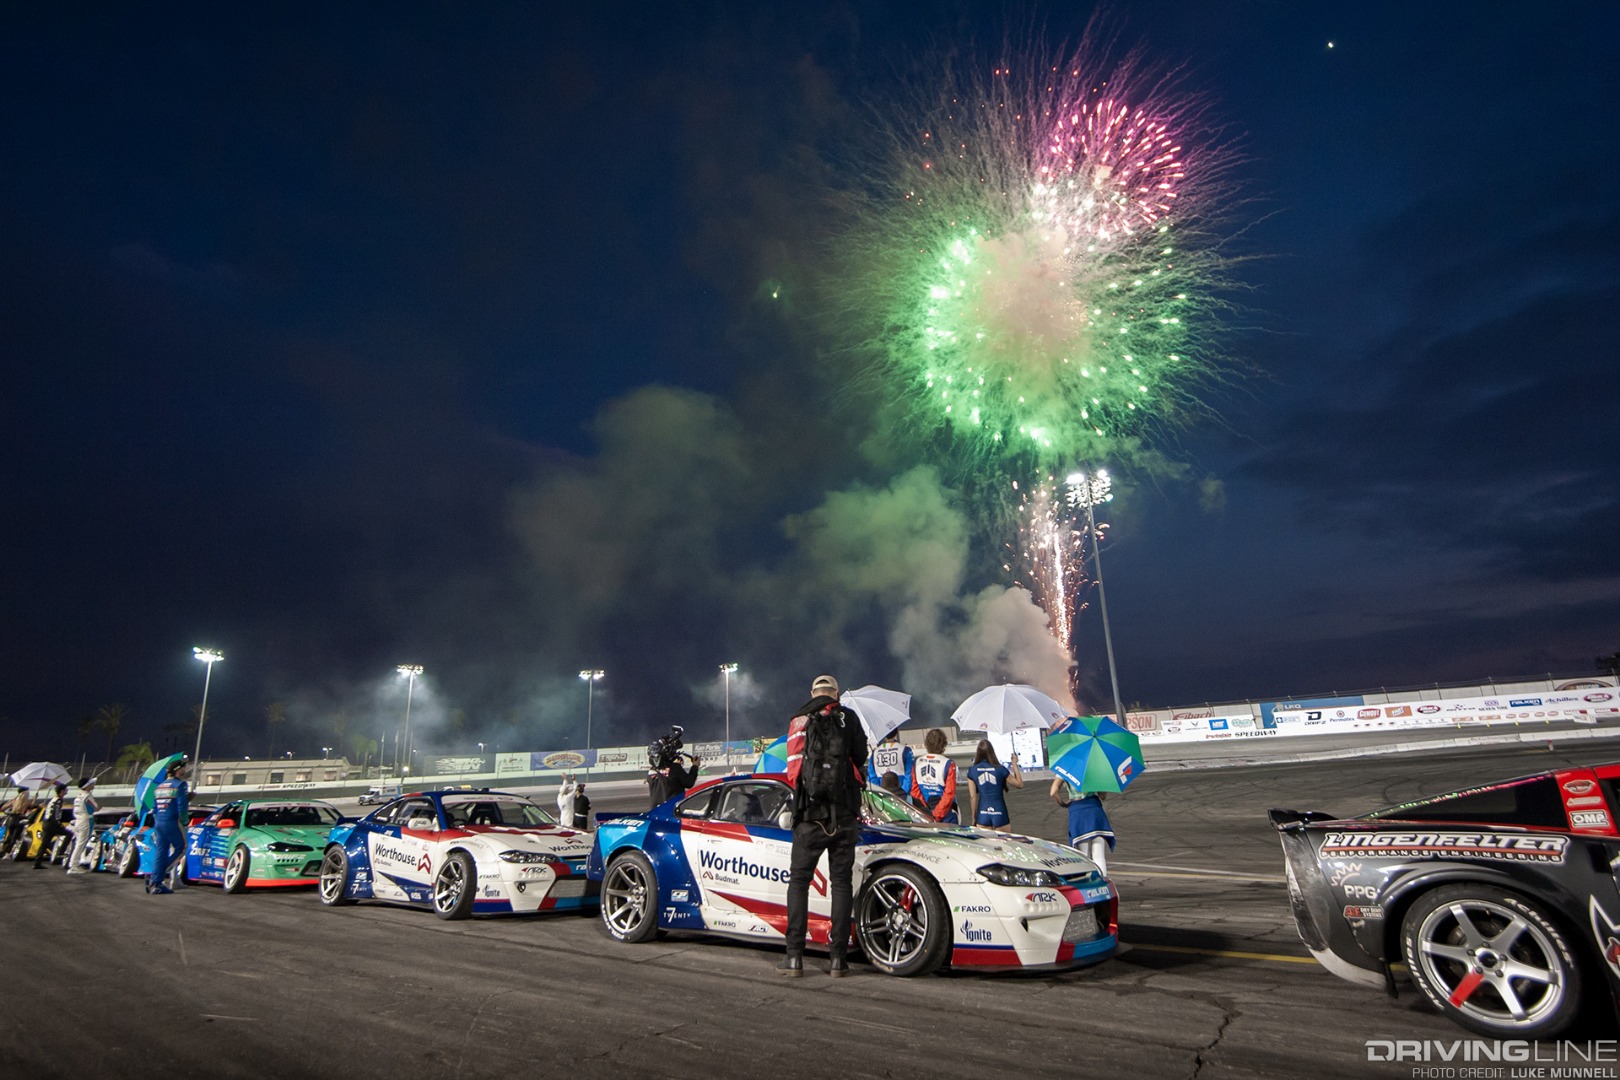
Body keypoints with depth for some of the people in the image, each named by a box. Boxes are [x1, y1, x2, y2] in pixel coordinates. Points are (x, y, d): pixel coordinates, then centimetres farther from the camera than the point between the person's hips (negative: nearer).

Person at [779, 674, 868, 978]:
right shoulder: (849, 718, 3)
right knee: (841, 883, 9)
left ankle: (794, 956, 5)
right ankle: (838, 958, 9)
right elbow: (861, 759, 6)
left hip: (810, 816, -1)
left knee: (799, 882, 9)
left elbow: (793, 770, 4)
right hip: (845, 816, 1)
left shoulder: (798, 722, 3)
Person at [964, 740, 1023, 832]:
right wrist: (1015, 764, 13)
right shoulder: (1000, 769, -6)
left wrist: (973, 818, 9)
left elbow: (973, 797, 0)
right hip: (999, 813, -1)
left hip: (982, 815, 1)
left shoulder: (972, 771, -2)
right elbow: (1019, 784, 6)